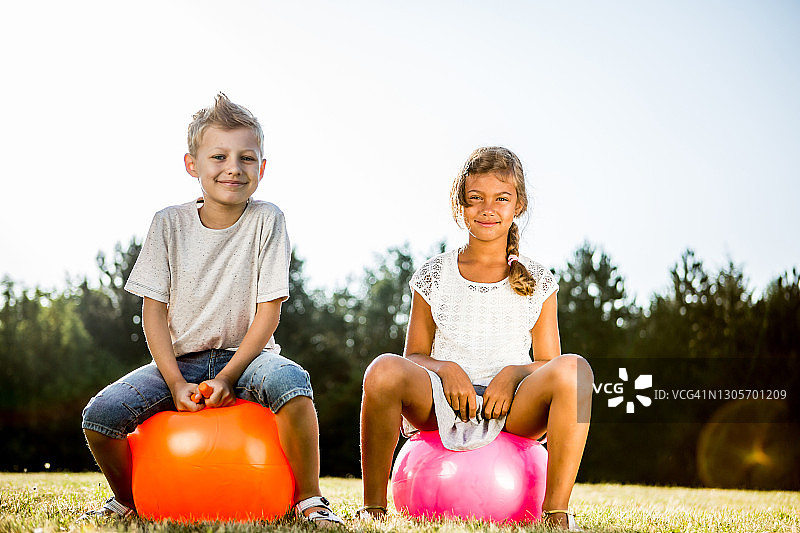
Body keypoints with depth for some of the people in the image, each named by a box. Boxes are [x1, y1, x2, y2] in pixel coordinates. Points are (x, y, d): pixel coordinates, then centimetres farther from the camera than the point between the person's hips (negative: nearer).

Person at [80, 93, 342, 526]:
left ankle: (309, 500, -19)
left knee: (290, 382, -36)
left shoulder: (266, 220, -6)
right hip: (179, 360, 2)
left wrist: (227, 377, -18)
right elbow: (153, 309, -2)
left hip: (246, 354, -2)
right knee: (100, 414, -20)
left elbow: (269, 309, -8)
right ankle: (127, 498, 11)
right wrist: (176, 384, -14)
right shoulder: (169, 223, -2)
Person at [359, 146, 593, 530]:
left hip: (513, 409, 0)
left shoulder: (537, 282, 11)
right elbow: (415, 355, 10)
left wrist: (512, 374, -12)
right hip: (442, 402, 0)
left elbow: (548, 362, 10)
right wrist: (446, 369, -12)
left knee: (573, 369, -30)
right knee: (385, 369, -32)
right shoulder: (434, 276, 11)